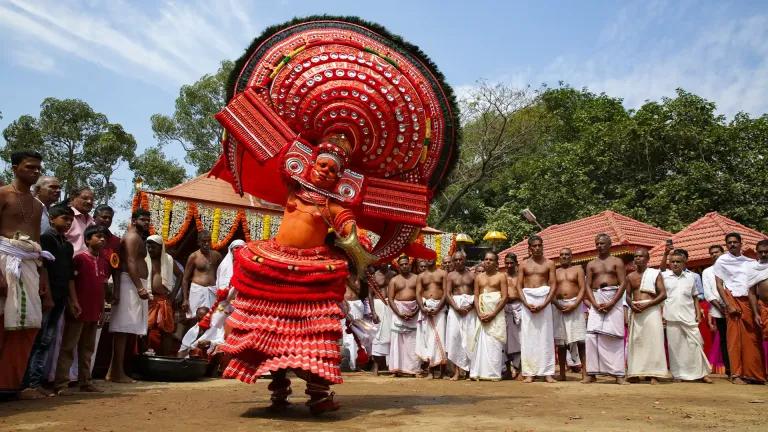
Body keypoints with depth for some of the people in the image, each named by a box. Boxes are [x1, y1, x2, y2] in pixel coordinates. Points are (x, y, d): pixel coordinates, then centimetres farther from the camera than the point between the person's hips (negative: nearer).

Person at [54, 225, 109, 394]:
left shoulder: (104, 260, 12)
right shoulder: (79, 258, -7)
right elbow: (71, 281, -11)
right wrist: (74, 302, -18)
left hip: (94, 311, 7)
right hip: (79, 310, -7)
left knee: (87, 348, 13)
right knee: (68, 347, -2)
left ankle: (85, 382, 19)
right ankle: (61, 383, 1)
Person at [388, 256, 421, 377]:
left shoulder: (416, 278, 7)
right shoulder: (394, 280, 8)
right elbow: (390, 299, 1)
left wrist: (415, 312, -12)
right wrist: (399, 314, -12)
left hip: (414, 311, 0)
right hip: (398, 309, 0)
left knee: (413, 341, -1)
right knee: (398, 340, -3)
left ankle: (412, 368, 3)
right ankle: (398, 368, 0)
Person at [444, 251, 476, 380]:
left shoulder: (472, 275, 10)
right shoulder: (450, 276, 9)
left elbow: (477, 293, 2)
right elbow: (447, 294, 1)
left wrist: (471, 306, -15)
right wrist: (457, 308, -13)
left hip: (470, 308, 0)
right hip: (455, 307, 0)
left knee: (470, 337, -3)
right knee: (454, 337, -6)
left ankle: (469, 368, 3)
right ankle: (457, 371, -5)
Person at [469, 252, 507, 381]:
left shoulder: (501, 276, 3)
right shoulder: (478, 277, 14)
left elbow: (504, 297, -4)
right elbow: (476, 297, 8)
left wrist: (493, 314, -13)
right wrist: (479, 314, -8)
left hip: (496, 314, -3)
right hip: (482, 314, 3)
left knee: (494, 343, -6)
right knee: (480, 342, 0)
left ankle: (494, 373, -1)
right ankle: (478, 372, 4)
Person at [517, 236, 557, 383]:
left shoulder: (549, 263, 6)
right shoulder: (524, 264, 10)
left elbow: (554, 285, -1)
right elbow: (519, 286, 5)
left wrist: (543, 304, -13)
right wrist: (527, 304, -10)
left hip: (544, 300, -1)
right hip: (527, 300, 1)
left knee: (545, 336, -1)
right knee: (528, 337, 0)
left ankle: (547, 372, 4)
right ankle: (529, 373, 3)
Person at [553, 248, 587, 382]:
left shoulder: (578, 269, 10)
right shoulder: (555, 272, 15)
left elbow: (582, 288, 0)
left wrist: (574, 305, -13)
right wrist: (557, 305, -11)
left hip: (575, 304, -2)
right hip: (558, 306, 2)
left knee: (580, 340, -9)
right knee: (560, 342, 3)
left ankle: (584, 373, -8)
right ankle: (562, 374, 8)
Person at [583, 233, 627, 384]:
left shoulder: (617, 262, 6)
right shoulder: (591, 264, 14)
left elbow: (622, 284, -3)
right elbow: (588, 286, 7)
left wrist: (611, 303, -14)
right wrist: (595, 304, -10)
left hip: (614, 299, -2)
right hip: (596, 299, 2)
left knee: (615, 337, -3)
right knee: (592, 336, -5)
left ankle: (618, 374, 0)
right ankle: (592, 373, -1)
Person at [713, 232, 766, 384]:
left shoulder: (749, 262, 15)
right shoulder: (722, 261, 5)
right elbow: (719, 285, -1)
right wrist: (728, 305, -10)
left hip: (749, 301, 4)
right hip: (733, 300, -4)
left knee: (753, 337, 2)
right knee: (735, 337, -5)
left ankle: (753, 373, 10)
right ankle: (736, 374, -3)